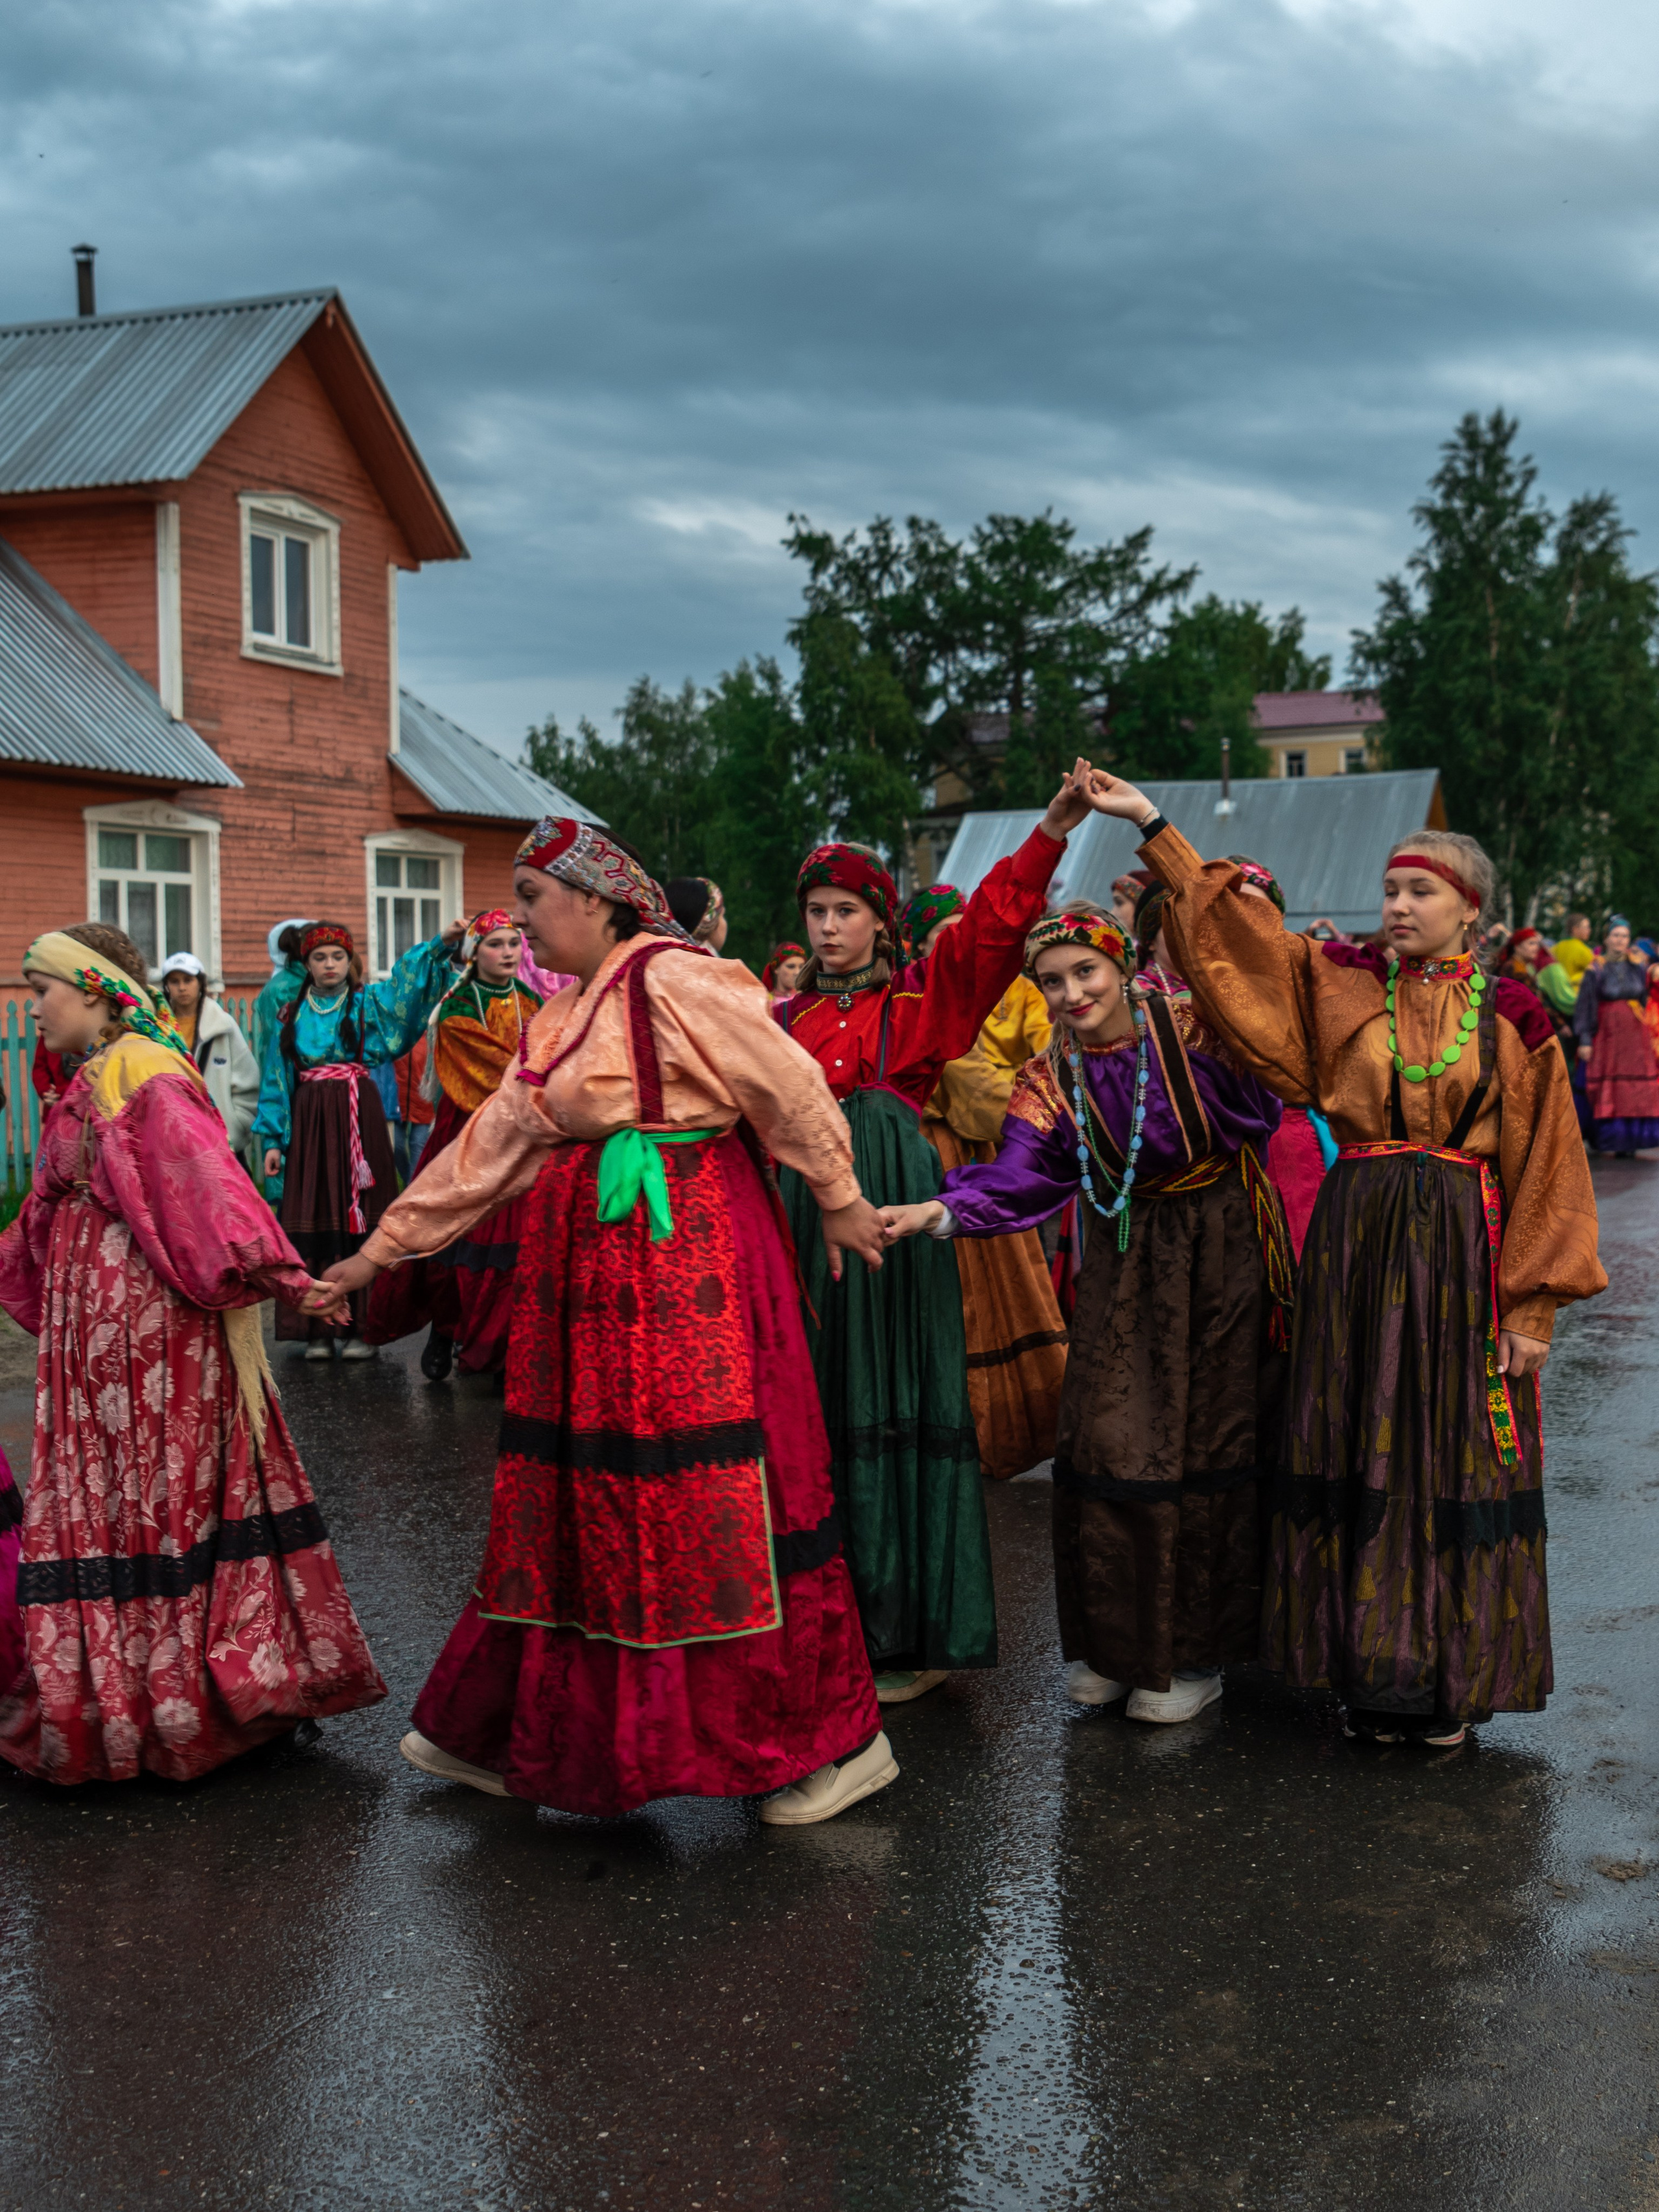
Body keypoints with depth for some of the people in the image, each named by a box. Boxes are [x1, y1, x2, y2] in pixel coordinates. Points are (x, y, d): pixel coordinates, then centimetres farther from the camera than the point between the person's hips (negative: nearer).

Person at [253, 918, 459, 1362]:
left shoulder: (370, 1004, 7)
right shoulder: (292, 1016, 12)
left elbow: (408, 980, -9)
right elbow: (277, 1082, 12)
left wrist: (442, 943, -26)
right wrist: (272, 1140, 6)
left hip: (359, 1121, -1)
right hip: (308, 1124, 2)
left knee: (361, 1220, -4)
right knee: (314, 1223, -1)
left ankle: (361, 1327, 0)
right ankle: (319, 1328, 4)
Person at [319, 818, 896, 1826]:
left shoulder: (672, 979, -11)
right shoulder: (565, 1018, 17)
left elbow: (789, 1086, -9)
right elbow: (488, 1145, 19)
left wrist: (840, 1201, -3)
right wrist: (381, 1250, 19)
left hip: (687, 1265, -9)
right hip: (595, 1274, 9)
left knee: (712, 1500, -6)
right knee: (580, 1500, 14)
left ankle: (837, 1740, 5)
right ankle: (511, 1736, 25)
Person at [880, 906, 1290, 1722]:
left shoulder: (1191, 1032, -10)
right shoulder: (1049, 1079, -1)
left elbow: (1260, 1112, -15)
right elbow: (1020, 1179, -13)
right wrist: (940, 1212, -29)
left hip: (1219, 1255, -3)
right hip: (1123, 1264, 3)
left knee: (1205, 1441, 1)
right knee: (1105, 1440, -1)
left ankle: (1194, 1655, 15)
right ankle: (1114, 1645, 17)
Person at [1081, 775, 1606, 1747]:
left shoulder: (1511, 1017, 1)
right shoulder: (1342, 984, 6)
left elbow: (1545, 1166, 1)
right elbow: (1236, 931, 5)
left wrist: (1532, 1305, -4)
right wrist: (1154, 826, -1)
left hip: (1463, 1246, -2)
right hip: (1356, 1239, 2)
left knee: (1455, 1454, 2)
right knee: (1363, 1449, 5)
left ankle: (1451, 1677, 14)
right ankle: (1374, 1671, 15)